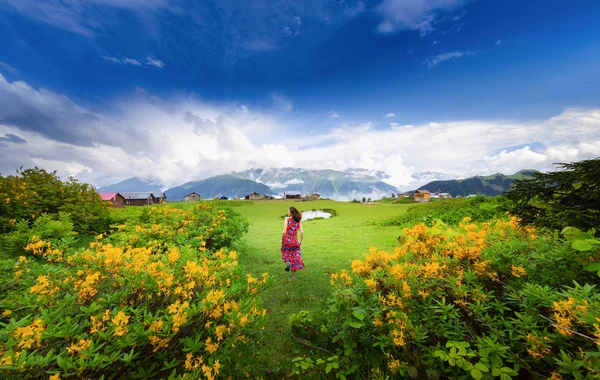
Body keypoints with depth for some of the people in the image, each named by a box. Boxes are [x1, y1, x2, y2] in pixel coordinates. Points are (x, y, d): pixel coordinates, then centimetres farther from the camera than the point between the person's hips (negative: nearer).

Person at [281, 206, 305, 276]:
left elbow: (284, 232, -16)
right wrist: (301, 241, 9)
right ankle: (292, 273, 13)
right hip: (295, 241, 2)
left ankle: (287, 262, -1)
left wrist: (282, 239, 0)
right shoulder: (298, 221, 1)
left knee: (285, 253, 25)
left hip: (287, 240, -2)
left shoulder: (287, 220, -10)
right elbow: (302, 232, -4)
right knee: (295, 255, 13)